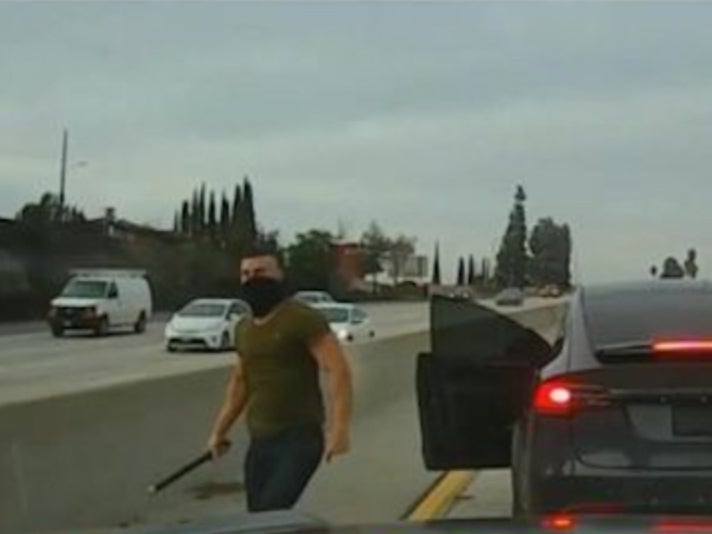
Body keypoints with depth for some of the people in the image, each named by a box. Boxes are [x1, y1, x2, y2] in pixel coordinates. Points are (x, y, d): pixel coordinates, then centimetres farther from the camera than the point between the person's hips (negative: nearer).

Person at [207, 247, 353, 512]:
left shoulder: (303, 319, -10)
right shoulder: (243, 329, 14)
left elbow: (339, 371, -18)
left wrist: (339, 429, -27)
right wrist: (220, 430, 25)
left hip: (300, 437, -7)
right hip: (259, 441, 7)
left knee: (271, 514, -22)